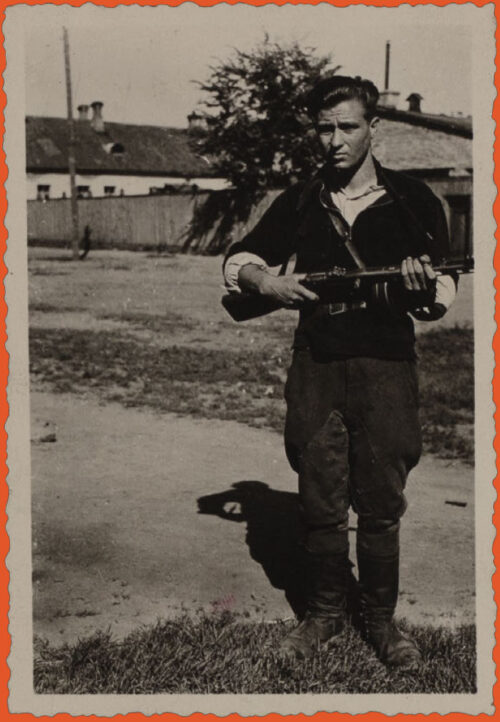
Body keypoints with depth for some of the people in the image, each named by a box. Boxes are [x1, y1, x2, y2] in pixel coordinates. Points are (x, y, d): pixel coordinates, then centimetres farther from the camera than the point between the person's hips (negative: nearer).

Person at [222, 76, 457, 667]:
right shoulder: (299, 203, 8)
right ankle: (325, 612, 26)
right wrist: (265, 281, -7)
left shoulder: (413, 201, 3)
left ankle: (381, 619, 22)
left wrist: (423, 287, -20)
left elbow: (441, 300, 4)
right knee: (320, 504, 8)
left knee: (381, 506, 5)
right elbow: (237, 259, 15)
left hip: (386, 371, -1)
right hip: (316, 368, 2)